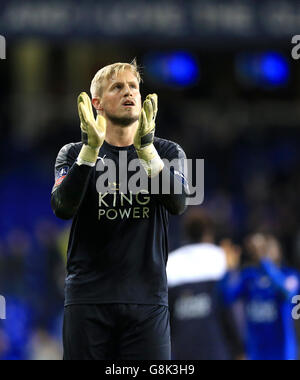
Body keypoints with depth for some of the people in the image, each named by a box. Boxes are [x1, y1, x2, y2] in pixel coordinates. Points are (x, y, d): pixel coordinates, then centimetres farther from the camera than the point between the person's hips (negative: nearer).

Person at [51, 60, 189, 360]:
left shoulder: (167, 152, 10)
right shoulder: (74, 154, 8)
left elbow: (178, 203, -9)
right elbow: (63, 207, -10)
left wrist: (145, 146, -21)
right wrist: (91, 147, -20)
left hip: (147, 298, 1)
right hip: (88, 298, 0)